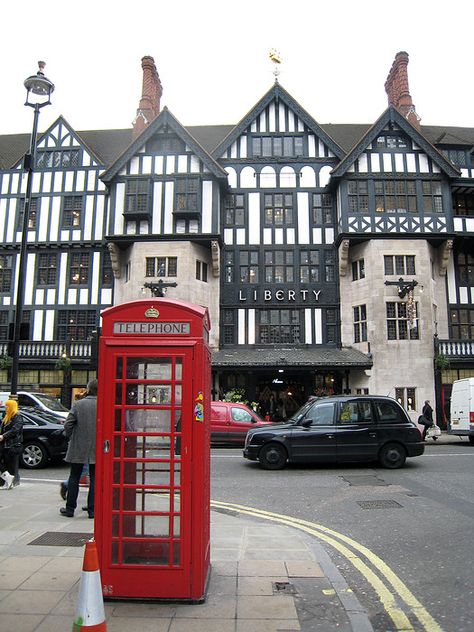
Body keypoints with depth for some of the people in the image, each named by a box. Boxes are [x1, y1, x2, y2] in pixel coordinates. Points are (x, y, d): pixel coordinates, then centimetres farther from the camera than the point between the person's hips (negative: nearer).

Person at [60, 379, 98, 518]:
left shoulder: (78, 404, -8)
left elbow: (68, 424, -8)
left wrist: (70, 436, 11)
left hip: (78, 449, 0)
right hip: (96, 449, 0)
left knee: (74, 478, 13)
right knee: (94, 479, 9)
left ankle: (70, 508, 20)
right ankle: (92, 510, 11)